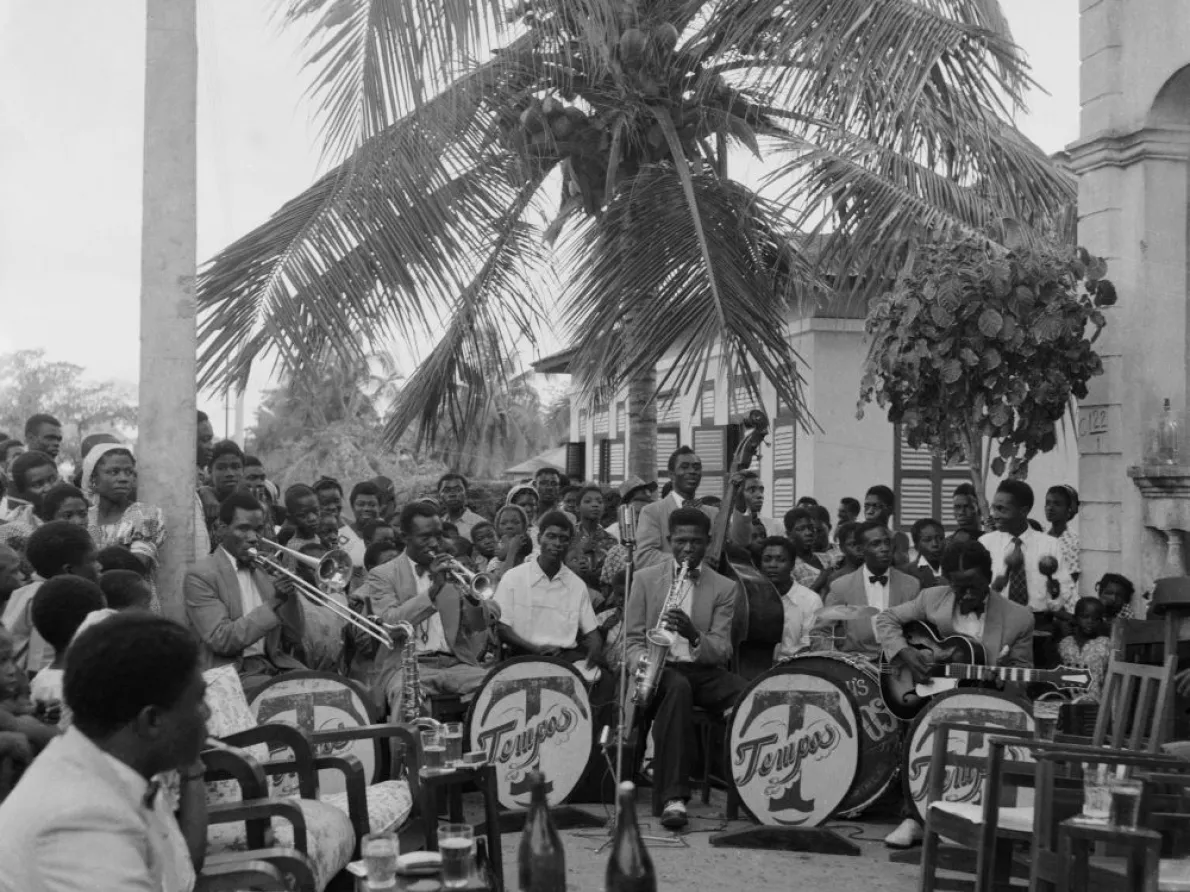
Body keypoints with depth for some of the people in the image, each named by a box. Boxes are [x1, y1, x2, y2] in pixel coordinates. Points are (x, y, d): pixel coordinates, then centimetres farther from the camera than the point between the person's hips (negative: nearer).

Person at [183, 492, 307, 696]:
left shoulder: (265, 569, 15)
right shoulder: (200, 575, -3)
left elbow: (294, 639, 13)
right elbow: (220, 640, -13)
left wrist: (290, 593, -3)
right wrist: (272, 604, -19)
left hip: (276, 665, 6)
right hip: (233, 672, -6)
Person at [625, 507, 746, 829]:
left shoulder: (724, 588, 8)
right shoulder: (645, 578, 9)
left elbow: (722, 652, -1)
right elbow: (632, 639, 6)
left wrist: (693, 635, -23)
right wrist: (643, 666, -18)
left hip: (703, 670, 2)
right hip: (661, 670, -1)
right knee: (678, 686, -39)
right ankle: (673, 797, -43)